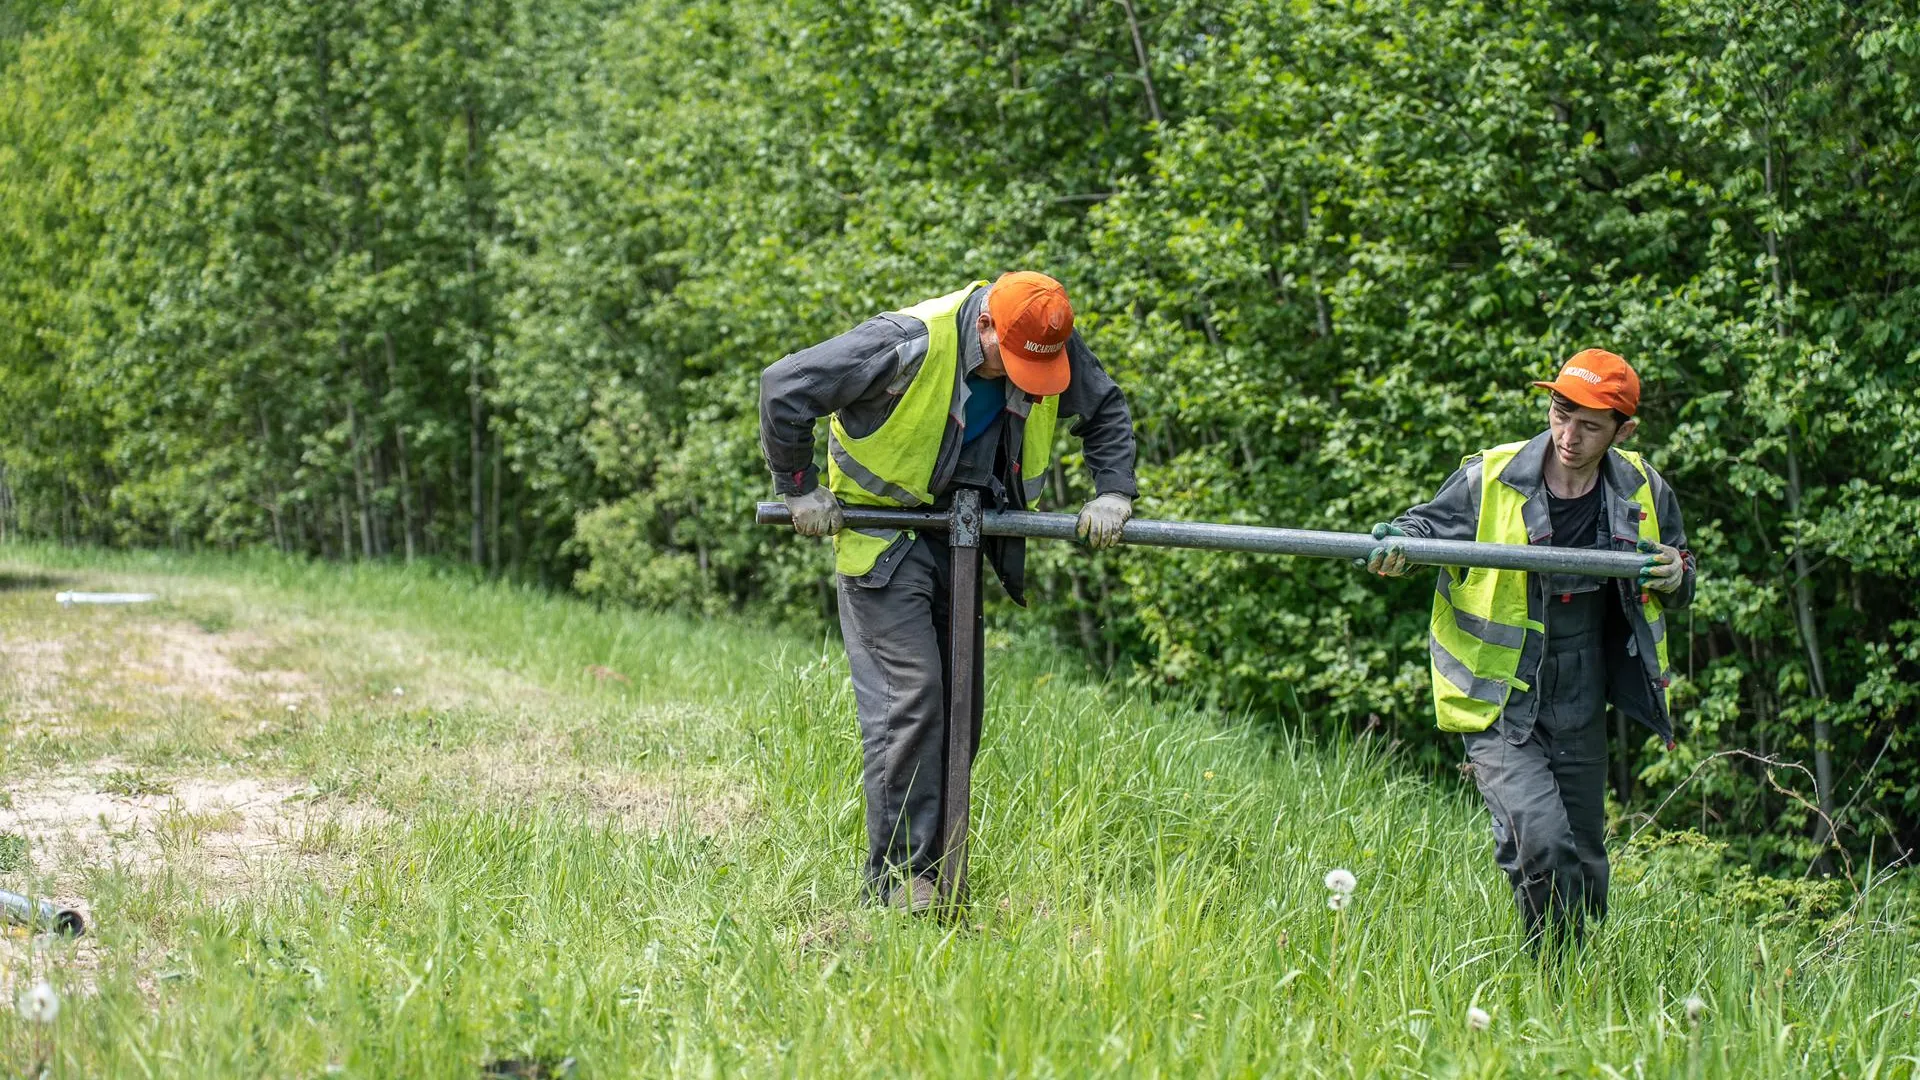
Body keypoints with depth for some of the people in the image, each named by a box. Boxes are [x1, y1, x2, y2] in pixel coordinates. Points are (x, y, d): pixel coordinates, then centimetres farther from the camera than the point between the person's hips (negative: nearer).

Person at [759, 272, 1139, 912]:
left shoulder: (1057, 348, -9)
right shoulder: (910, 344, -28)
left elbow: (1108, 413, 11)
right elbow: (784, 388, -24)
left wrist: (1112, 492, -5)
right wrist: (800, 489, -15)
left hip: (961, 535, 6)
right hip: (882, 537, -6)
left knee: (959, 707, 6)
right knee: (910, 696, -16)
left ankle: (937, 868, 16)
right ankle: (898, 878, -13)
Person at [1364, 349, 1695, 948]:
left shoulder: (1643, 492, 2)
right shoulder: (1488, 479, -11)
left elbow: (1678, 588, 16)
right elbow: (1428, 523, 2)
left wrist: (1676, 579, -8)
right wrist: (1396, 543, -21)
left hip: (1580, 719, 4)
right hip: (1499, 711, -4)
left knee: (1583, 874, 14)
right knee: (1542, 843, -24)